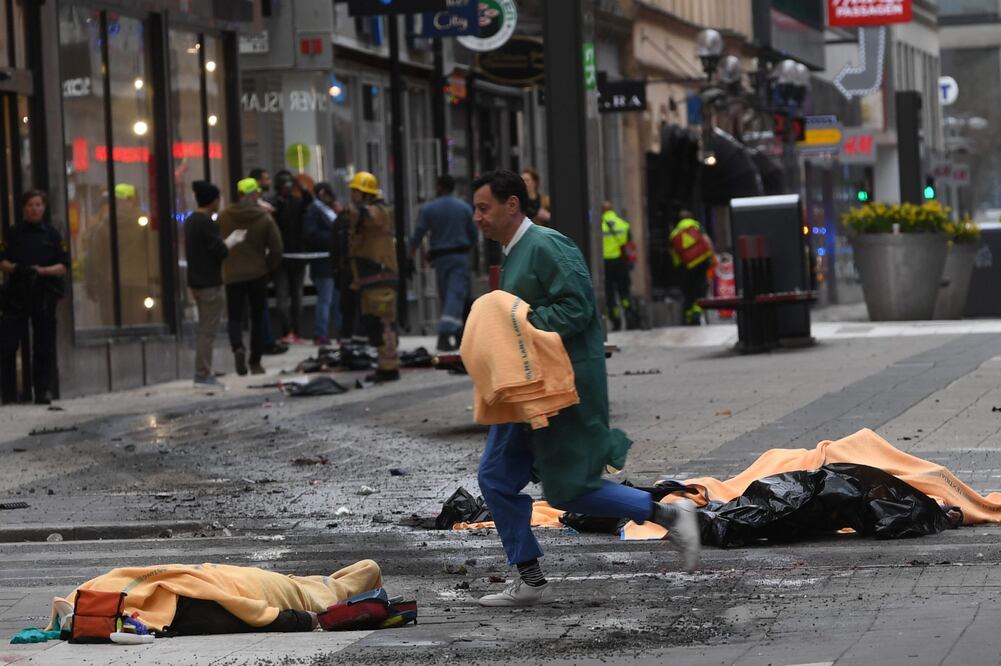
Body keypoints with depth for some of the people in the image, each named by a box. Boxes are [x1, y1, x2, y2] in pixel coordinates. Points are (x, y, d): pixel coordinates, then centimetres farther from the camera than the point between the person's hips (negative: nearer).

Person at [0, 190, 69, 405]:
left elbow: (63, 266, 4)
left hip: (44, 296, 0)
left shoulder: (52, 234, 7)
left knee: (44, 347, 1)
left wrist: (42, 270, -13)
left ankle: (43, 391, 7)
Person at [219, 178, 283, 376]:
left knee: (235, 317, 8)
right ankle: (255, 362, 13)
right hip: (257, 274, 0)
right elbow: (276, 250, -6)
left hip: (232, 275, 1)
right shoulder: (265, 219, -9)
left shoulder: (223, 217, -5)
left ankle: (238, 347, -20)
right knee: (257, 318, 12)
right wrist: (267, 267, 10)